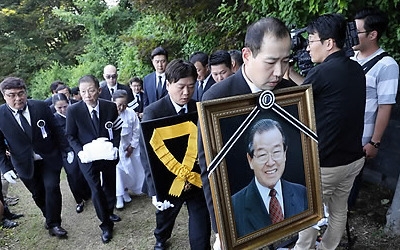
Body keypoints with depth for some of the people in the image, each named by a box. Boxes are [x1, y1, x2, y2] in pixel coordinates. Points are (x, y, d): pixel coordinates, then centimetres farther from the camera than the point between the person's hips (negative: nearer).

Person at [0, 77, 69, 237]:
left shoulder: (40, 106, -10)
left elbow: (56, 130, -2)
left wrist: (67, 150, -1)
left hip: (50, 158, -1)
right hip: (25, 164, 1)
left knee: (52, 187, -7)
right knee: (38, 194, 12)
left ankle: (53, 224, 10)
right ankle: (49, 217, 36)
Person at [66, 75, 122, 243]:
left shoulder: (110, 107, -13)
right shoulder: (73, 110, -16)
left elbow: (117, 130, 0)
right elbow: (70, 136, -4)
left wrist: (115, 147, -14)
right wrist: (80, 152, -18)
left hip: (108, 155, 2)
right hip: (88, 158, -2)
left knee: (110, 186, 20)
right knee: (96, 191, 5)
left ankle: (109, 212, 46)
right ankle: (106, 224, 23)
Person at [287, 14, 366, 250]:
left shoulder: (323, 71, -21)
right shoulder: (356, 68, 3)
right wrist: (290, 72, 12)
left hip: (324, 162, -8)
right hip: (353, 158, 8)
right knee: (339, 210, 22)